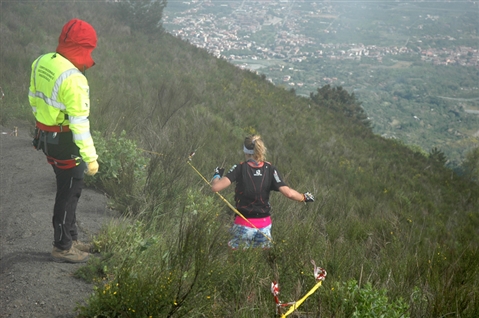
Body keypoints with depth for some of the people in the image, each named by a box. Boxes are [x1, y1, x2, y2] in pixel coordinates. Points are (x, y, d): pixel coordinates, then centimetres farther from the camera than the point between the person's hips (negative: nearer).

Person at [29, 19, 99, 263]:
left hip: (46, 136, 9)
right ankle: (62, 247, 20)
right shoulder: (73, 79, -28)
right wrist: (90, 156, -22)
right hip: (66, 143, -9)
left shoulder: (41, 63, -1)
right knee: (69, 193, 7)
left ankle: (70, 238, 35)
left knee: (68, 189, 22)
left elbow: (34, 99, 13)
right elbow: (79, 123, -27)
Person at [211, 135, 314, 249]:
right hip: (265, 224, 3)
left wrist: (217, 175, 4)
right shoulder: (270, 169, -3)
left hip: (244, 224, -3)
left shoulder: (240, 168, -9)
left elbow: (215, 187, -17)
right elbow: (288, 193, -11)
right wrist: (304, 197, 7)